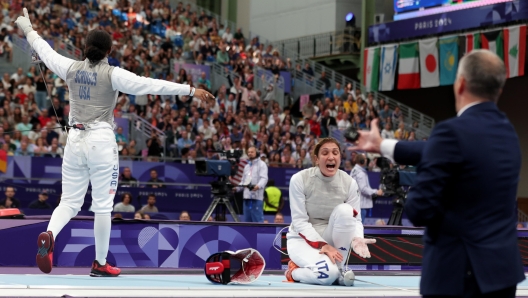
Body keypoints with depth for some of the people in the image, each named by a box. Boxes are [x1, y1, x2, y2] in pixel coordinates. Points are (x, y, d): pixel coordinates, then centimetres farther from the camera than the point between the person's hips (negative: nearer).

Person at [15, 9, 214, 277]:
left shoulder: (71, 69, 1)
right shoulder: (112, 74, -12)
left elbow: (45, 51, 18)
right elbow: (150, 85, -21)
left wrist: (28, 29, 37)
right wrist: (190, 91, -24)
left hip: (75, 140, 4)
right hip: (101, 142, -4)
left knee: (70, 202, 10)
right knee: (103, 205, 6)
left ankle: (48, 236, -20)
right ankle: (100, 264, 13)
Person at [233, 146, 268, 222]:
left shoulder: (262, 164, 2)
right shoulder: (247, 166, 25)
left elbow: (264, 178, -12)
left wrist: (258, 186, -31)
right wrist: (237, 188, 13)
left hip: (256, 197, -8)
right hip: (247, 196, 8)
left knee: (257, 219, -12)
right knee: (247, 220, 8)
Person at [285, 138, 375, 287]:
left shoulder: (349, 182, -8)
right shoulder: (299, 179, -16)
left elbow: (355, 220, -6)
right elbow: (299, 221, -17)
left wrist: (357, 239, -30)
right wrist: (322, 245, -29)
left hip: (332, 238, 4)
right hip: (303, 239, -4)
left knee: (345, 210, -28)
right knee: (327, 274, -34)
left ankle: (340, 269, -16)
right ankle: (294, 271, 0)